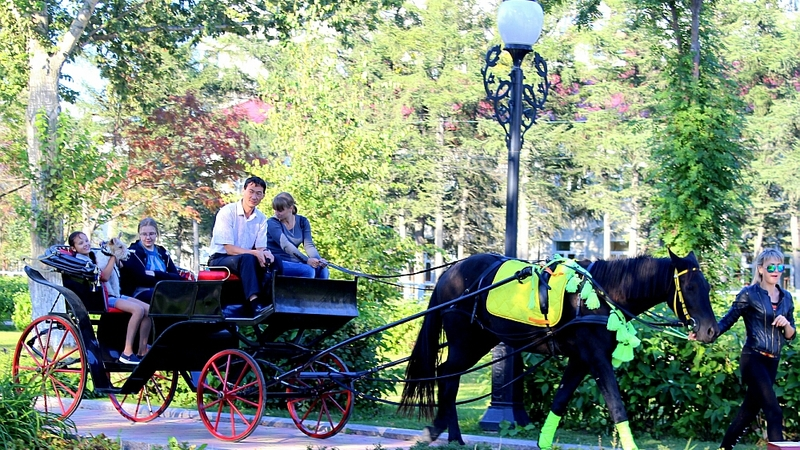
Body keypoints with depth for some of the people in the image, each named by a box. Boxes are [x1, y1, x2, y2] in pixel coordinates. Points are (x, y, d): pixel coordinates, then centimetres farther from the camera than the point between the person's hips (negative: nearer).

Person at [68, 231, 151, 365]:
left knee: (148, 309, -8)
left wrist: (116, 256, -3)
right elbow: (104, 277, -16)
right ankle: (127, 353, -29)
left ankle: (142, 351, -8)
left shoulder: (96, 255, 18)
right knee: (138, 309, -26)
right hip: (102, 298, -8)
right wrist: (112, 257, -11)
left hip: (115, 294, 8)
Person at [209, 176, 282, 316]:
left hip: (245, 260, 6)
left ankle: (266, 300, -29)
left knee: (275, 263, -18)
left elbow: (260, 248, 1)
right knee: (247, 259, -36)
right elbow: (229, 249, -18)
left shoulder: (261, 218, 6)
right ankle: (255, 304, -49)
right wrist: (255, 253, -30)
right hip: (220, 259, -6)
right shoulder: (227, 212, -12)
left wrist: (265, 253, -25)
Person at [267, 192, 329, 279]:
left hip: (294, 262, 5)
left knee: (322, 269, -20)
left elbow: (308, 245, -2)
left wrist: (319, 260, -23)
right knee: (307, 270, -29)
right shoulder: (272, 223, -8)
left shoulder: (302, 221, 8)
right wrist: (306, 260, -32)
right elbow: (286, 245, -21)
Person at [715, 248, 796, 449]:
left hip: (772, 362, 6)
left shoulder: (786, 298, 12)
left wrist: (786, 324, -7)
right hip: (753, 359, -6)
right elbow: (727, 321, -7)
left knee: (749, 410, 13)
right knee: (774, 411, -14)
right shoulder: (749, 294, -5)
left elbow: (790, 336, 15)